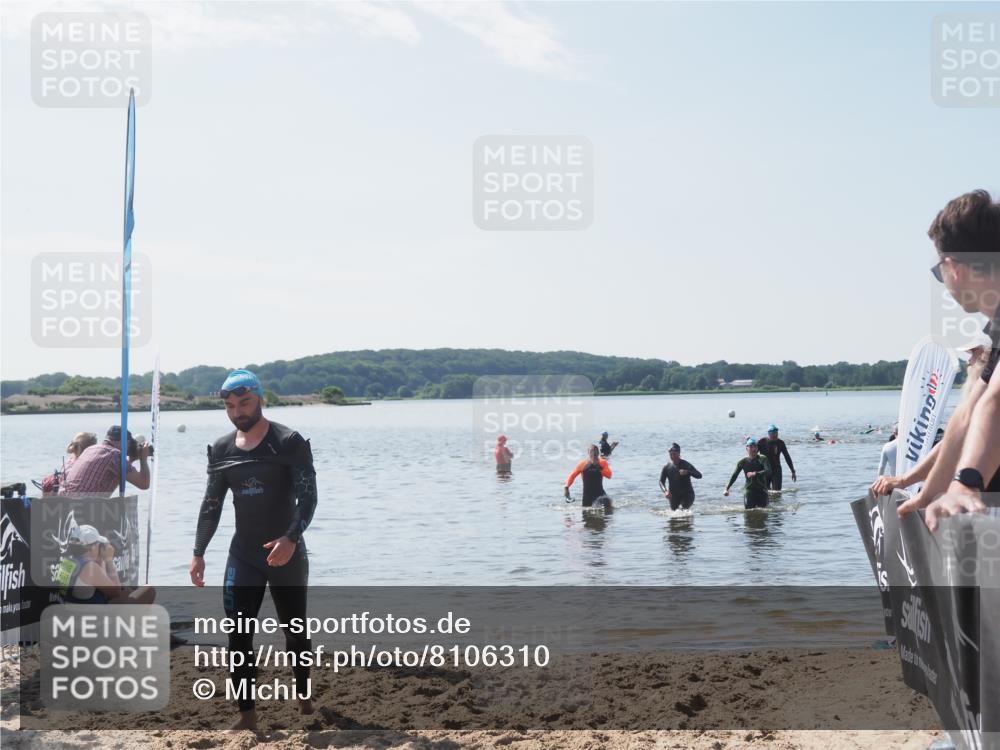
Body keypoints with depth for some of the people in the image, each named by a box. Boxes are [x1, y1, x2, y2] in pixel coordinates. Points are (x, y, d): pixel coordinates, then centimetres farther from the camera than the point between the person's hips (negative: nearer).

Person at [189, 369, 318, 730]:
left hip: (286, 552, -3)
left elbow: (308, 497, -16)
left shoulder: (289, 442, -11)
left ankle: (304, 696, 32)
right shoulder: (221, 450, 5)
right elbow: (211, 504, 10)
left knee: (295, 631, 10)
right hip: (243, 554, 4)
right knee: (238, 635, -4)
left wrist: (291, 538, -32)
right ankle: (247, 713, 3)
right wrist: (198, 552, 3)